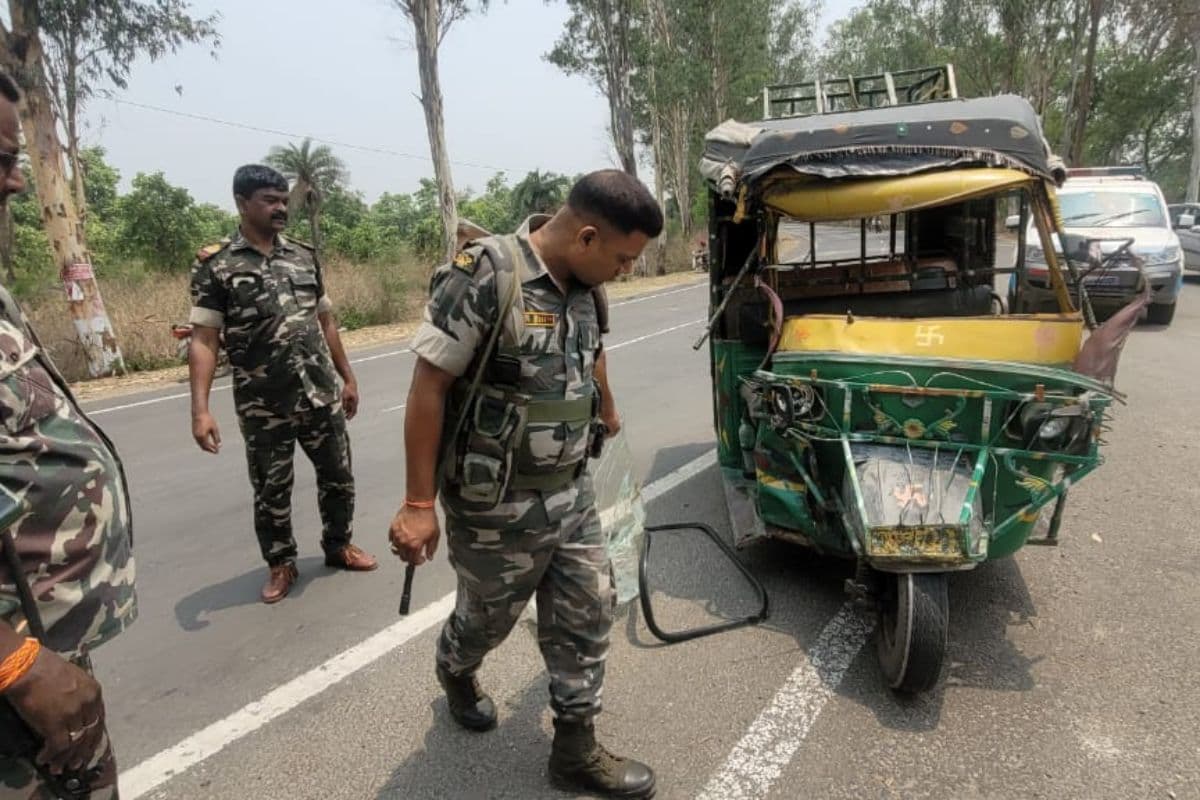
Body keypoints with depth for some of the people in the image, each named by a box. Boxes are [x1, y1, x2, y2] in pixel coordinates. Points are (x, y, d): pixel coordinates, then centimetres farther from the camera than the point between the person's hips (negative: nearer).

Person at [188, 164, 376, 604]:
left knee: (338, 476, 14)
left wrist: (348, 378, 13)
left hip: (322, 397, 4)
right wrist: (200, 410, -19)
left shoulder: (304, 256, 7)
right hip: (263, 407, -3)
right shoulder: (216, 265, -7)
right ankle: (280, 564, 31)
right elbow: (203, 340, -11)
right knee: (271, 490, 10)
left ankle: (338, 545, 36)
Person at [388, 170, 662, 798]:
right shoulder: (484, 276, -23)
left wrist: (608, 414, 38)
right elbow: (428, 386, -21)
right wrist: (419, 503, -19)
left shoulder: (580, 287, 0)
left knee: (587, 614, 12)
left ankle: (575, 750, 31)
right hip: (497, 506, -6)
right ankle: (454, 673, 53)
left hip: (571, 493, 6)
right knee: (489, 617, 18)